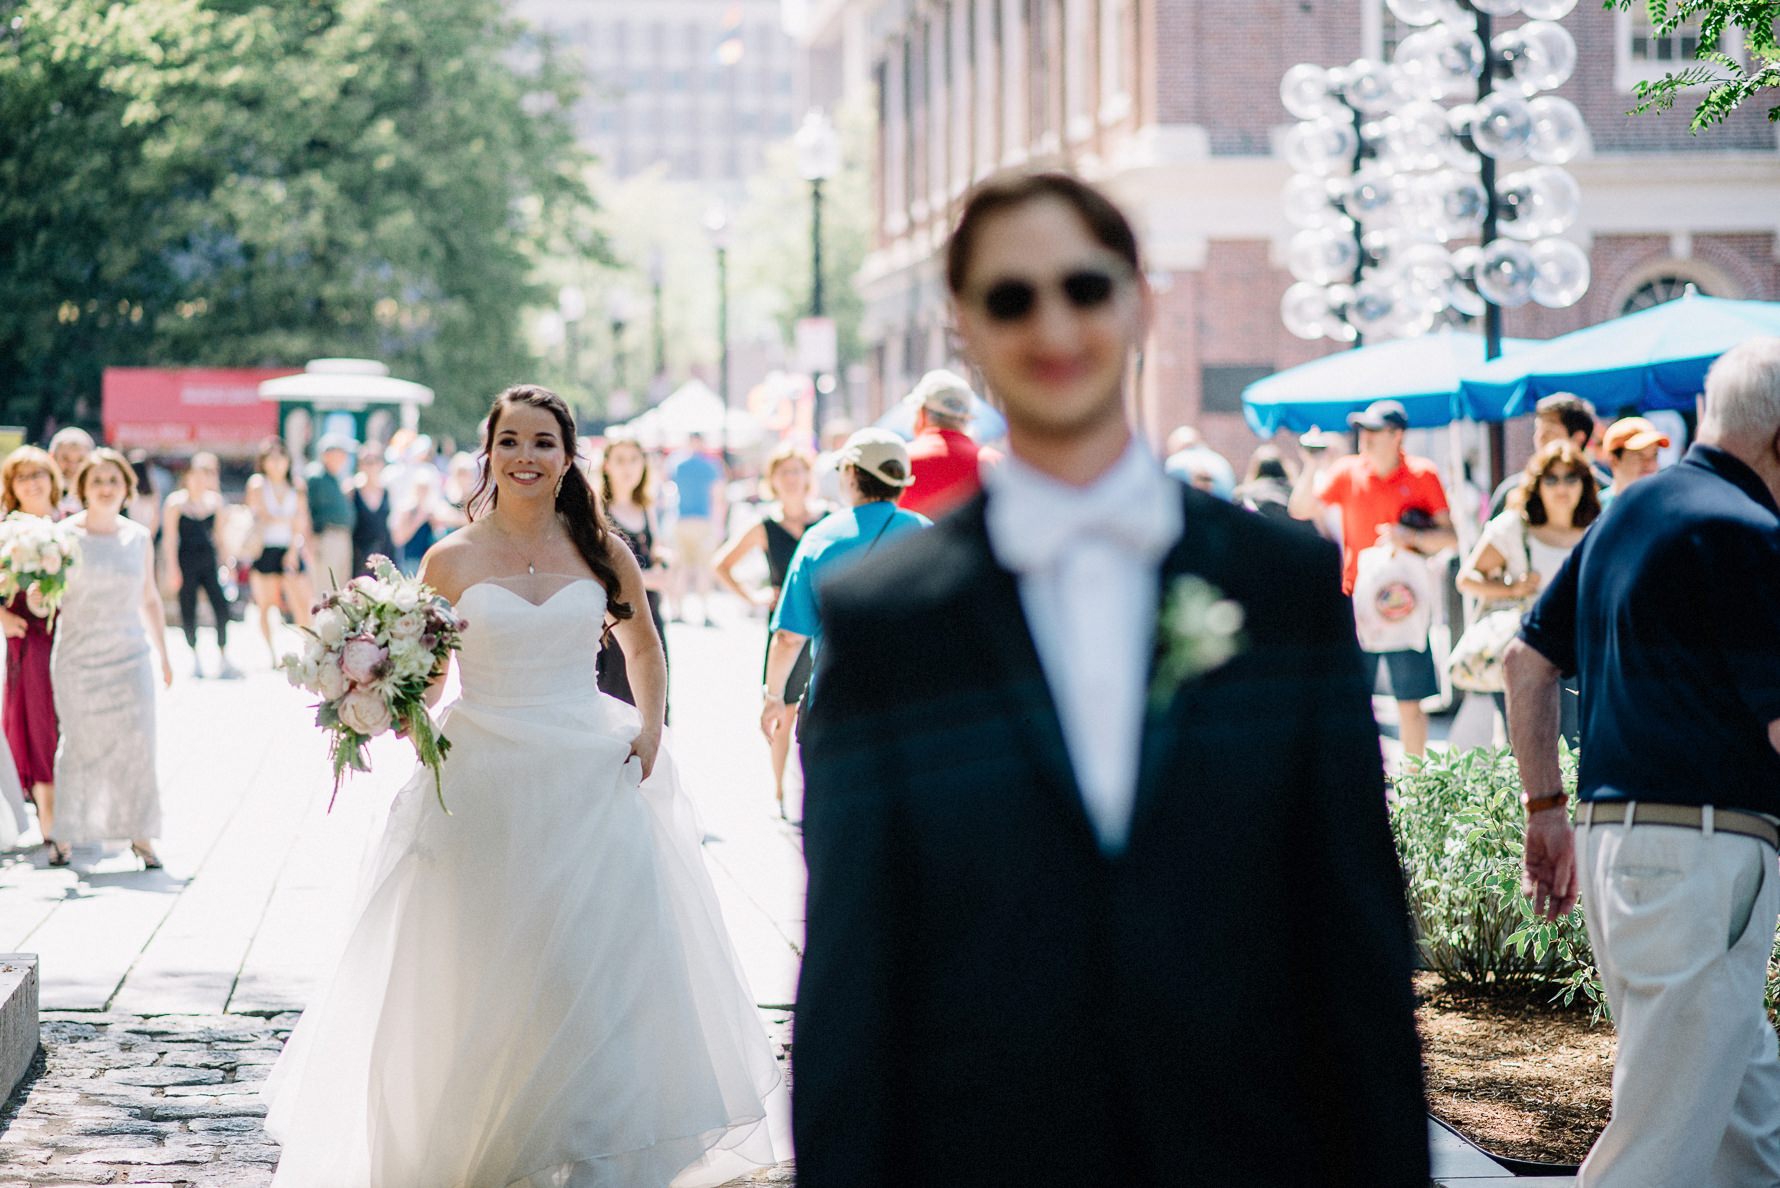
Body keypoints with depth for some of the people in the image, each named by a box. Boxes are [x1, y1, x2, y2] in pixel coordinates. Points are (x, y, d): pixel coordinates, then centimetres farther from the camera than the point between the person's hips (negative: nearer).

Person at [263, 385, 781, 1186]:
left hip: (591, 786, 1)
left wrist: (650, 731, 7)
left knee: (599, 978, -1)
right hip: (486, 788, -1)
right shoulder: (452, 560, 0)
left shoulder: (600, 551, 4)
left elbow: (643, 646, 20)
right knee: (483, 988, 3)